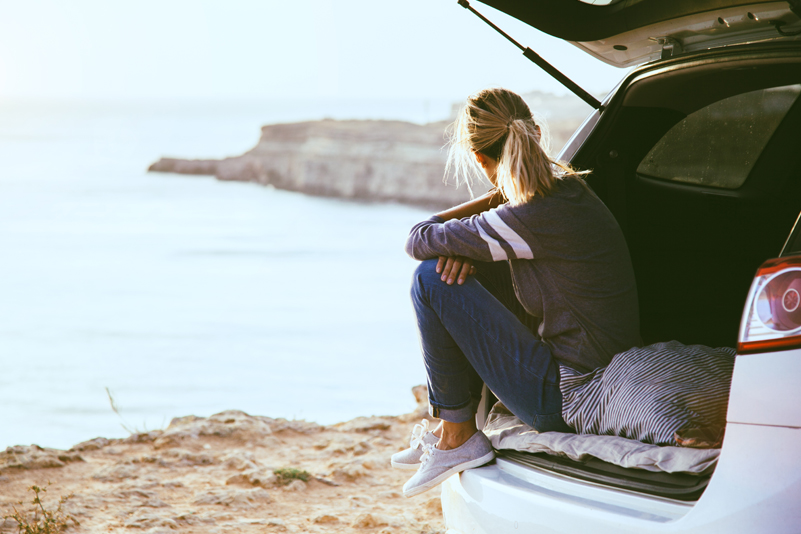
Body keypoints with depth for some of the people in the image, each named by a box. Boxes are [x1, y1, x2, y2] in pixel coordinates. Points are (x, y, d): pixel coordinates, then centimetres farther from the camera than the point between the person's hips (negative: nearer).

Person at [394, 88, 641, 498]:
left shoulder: (533, 219, -24)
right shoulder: (567, 185, 3)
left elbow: (418, 241, -12)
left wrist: (489, 202, 5)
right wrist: (463, 239, -4)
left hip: (566, 400, -9)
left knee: (431, 278, -8)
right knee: (462, 269, 18)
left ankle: (458, 438, 3)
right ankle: (453, 423, 24)